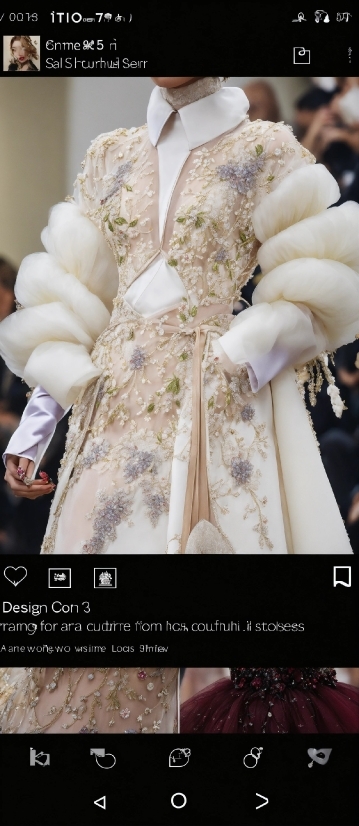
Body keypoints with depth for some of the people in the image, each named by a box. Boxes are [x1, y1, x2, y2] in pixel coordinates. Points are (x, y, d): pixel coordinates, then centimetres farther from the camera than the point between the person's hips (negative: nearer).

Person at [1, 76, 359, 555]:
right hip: (114, 403, 4)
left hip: (217, 403, -3)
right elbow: (70, 303, 9)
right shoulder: (110, 157, 12)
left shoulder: (267, 153, 1)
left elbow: (315, 289, -2)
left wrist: (242, 367, -16)